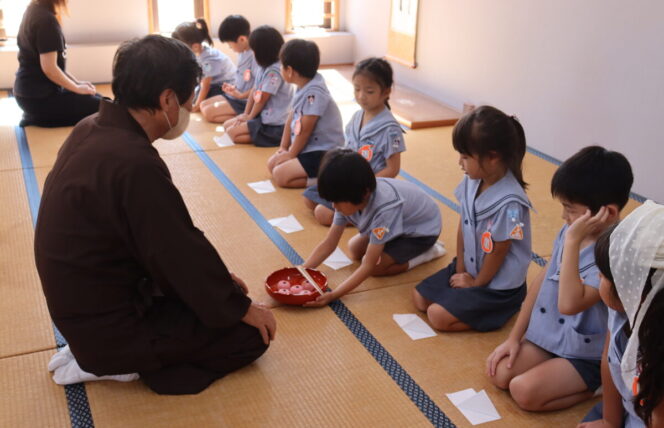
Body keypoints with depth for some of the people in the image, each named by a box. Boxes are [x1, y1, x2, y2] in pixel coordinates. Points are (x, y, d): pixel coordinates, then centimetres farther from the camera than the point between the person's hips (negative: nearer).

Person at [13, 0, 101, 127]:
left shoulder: (34, 10, 7)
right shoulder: (46, 19, -21)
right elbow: (49, 68, -23)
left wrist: (76, 82, 11)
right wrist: (77, 88, -9)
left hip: (31, 91, 10)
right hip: (39, 97, -10)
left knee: (95, 98, 20)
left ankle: (37, 117, 9)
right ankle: (39, 120, -5)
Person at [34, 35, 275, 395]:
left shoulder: (93, 129, 0)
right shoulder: (135, 165, -31)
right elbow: (182, 254, -21)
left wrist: (217, 279, 11)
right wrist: (240, 308, -5)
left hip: (84, 301, 9)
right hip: (107, 325, -9)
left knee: (225, 290, 20)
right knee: (252, 333, -2)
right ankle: (111, 363, 1)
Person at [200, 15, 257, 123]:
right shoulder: (242, 52, 5)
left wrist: (241, 95, -20)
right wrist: (233, 87, 6)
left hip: (245, 101, -10)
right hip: (236, 95, 10)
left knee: (208, 112, -15)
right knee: (203, 105, 13)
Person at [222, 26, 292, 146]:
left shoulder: (274, 71, -23)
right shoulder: (264, 67, 7)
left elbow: (262, 99, -16)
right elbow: (254, 92, 10)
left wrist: (250, 116, -2)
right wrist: (245, 114, 4)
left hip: (274, 123, -10)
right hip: (264, 115, 10)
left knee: (233, 133, -12)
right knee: (227, 125, 12)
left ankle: (272, 137, -12)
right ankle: (258, 135, 0)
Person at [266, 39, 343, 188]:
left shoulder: (314, 93, -24)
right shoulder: (303, 88, 4)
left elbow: (305, 130, -19)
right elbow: (291, 119, 10)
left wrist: (291, 154, -9)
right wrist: (283, 148, 7)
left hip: (324, 153, -10)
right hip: (308, 147, 10)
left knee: (280, 175, -17)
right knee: (272, 163, 11)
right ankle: (318, 174, 7)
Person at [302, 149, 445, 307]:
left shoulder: (384, 208, -42)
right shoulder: (349, 199, -22)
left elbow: (369, 266, -38)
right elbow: (328, 244, -15)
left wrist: (333, 295, -44)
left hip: (423, 228, -7)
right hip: (400, 221, 7)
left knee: (375, 265, -19)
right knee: (354, 250, 1)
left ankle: (427, 252, -2)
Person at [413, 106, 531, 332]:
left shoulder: (508, 203, -32)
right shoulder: (472, 181, -10)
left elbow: (497, 252, -20)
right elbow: (463, 226, 0)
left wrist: (475, 284, -6)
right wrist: (460, 270, 2)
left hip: (498, 285, -8)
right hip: (470, 269, 8)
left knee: (439, 316, -13)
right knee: (420, 298, 7)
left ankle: (504, 307, 1)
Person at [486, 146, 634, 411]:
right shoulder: (572, 230, -6)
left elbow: (569, 303, -39)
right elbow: (541, 281, 4)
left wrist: (572, 241, -37)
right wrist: (514, 337, 5)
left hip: (587, 354, -7)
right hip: (549, 334, 7)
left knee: (524, 391, -19)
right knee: (499, 373, -3)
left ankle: (597, 385, 3)